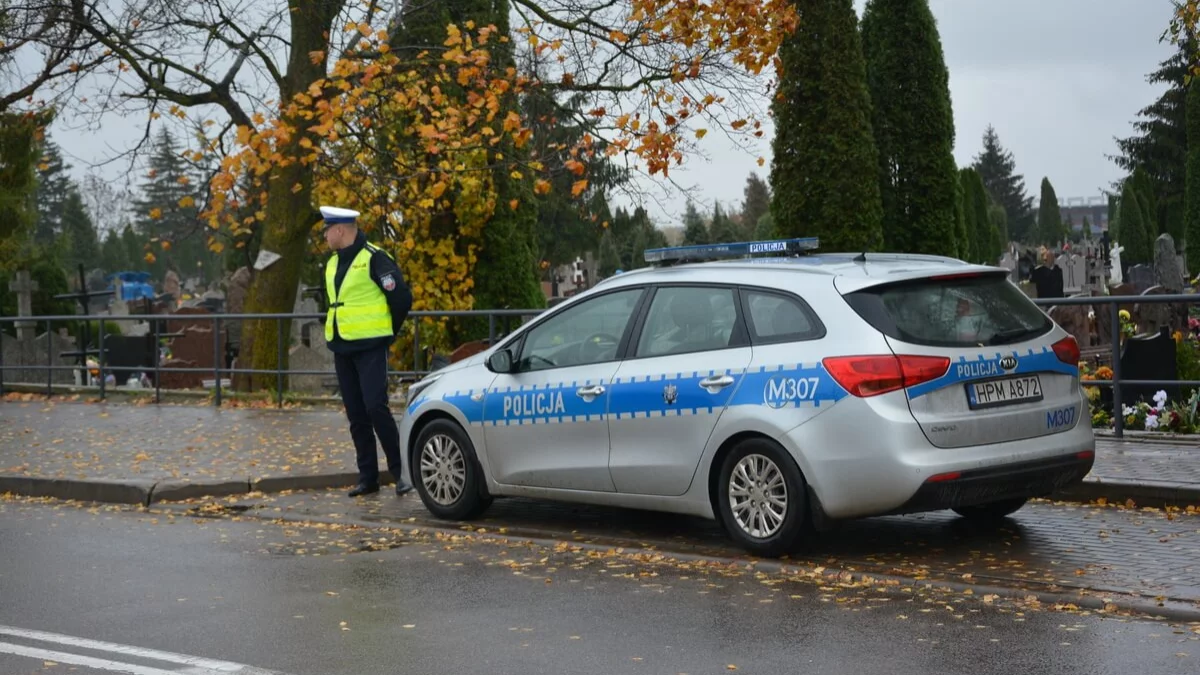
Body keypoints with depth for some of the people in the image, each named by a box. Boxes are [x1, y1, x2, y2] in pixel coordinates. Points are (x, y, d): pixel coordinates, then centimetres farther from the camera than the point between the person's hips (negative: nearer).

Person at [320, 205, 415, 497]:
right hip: (342, 350, 8)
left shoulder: (374, 259, -11)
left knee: (376, 408, -16)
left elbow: (402, 298, -12)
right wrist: (337, 331, 17)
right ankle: (368, 477, 12)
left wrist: (387, 332, -2)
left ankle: (401, 471, -6)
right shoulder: (333, 264, 14)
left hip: (370, 349, -8)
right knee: (356, 416, 7)